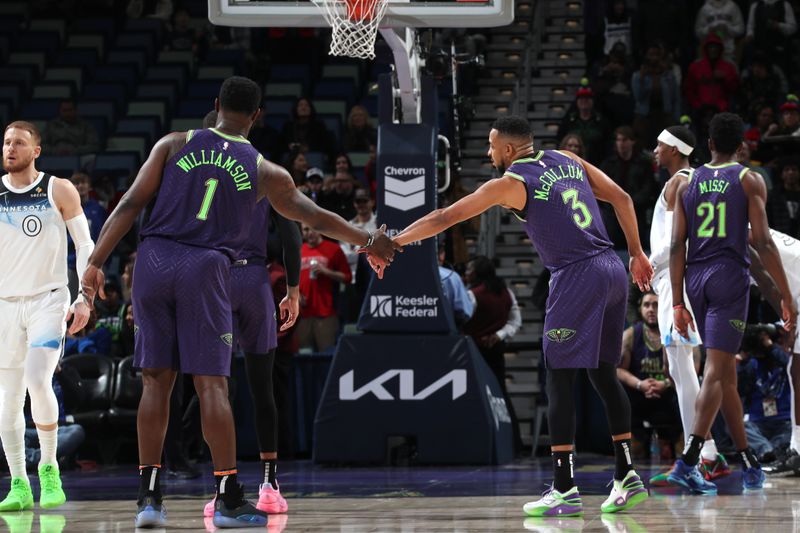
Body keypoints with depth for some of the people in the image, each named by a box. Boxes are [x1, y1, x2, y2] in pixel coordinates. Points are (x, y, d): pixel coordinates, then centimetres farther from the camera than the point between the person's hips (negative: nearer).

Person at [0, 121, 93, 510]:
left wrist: (84, 299, -6)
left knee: (38, 382, -20)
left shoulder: (59, 191, -2)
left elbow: (85, 245, 2)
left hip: (49, 300, -3)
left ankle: (49, 468, -3)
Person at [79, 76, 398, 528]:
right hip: (205, 270, -2)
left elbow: (131, 205, 3)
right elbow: (316, 217, 20)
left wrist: (97, 263, 4)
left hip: (154, 259, 2)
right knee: (211, 383, -1)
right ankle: (228, 499, -3)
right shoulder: (265, 171, 9)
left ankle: (149, 495, 6)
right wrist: (369, 242, 34)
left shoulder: (174, 145, 10)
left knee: (156, 380, 8)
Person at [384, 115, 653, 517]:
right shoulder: (567, 160, 17)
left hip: (576, 277, -7)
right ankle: (627, 477, 12)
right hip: (613, 272, 7)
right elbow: (621, 198, 16)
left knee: (560, 381, -3)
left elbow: (443, 218, -1)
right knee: (604, 376, 15)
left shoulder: (510, 184, -2)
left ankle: (564, 489, -7)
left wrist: (391, 244, 7)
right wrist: (637, 254, 21)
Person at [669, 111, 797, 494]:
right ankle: (688, 460, -24)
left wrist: (678, 303, 7)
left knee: (727, 372, 14)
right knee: (716, 371, -10)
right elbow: (763, 243, -8)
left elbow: (677, 247, 5)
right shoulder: (749, 181, 0)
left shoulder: (687, 185, 10)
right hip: (730, 276, -4)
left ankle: (748, 461, 20)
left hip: (695, 279, 4)